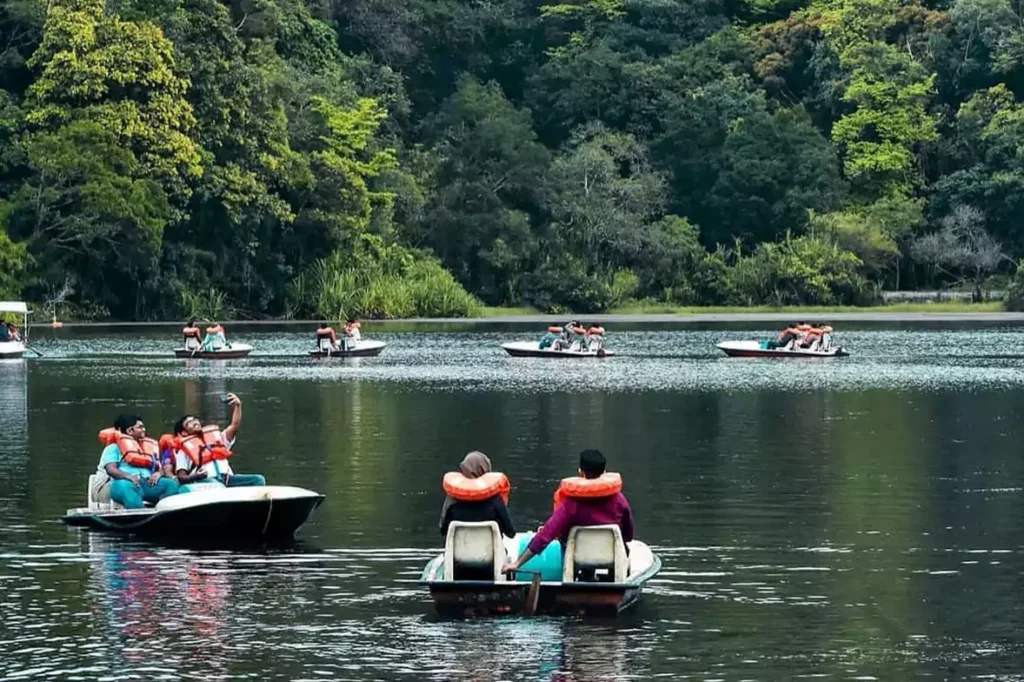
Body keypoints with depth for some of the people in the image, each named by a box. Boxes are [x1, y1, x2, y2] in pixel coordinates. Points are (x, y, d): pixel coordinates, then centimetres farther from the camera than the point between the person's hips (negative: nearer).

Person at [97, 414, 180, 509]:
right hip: (126, 483, -4)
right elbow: (111, 469, 1)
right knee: (125, 486, -40)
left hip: (148, 484, 4)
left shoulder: (150, 446, 32)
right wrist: (128, 476, -20)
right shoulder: (114, 447, 18)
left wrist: (158, 473, -4)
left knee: (171, 483, -24)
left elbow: (160, 468, 23)